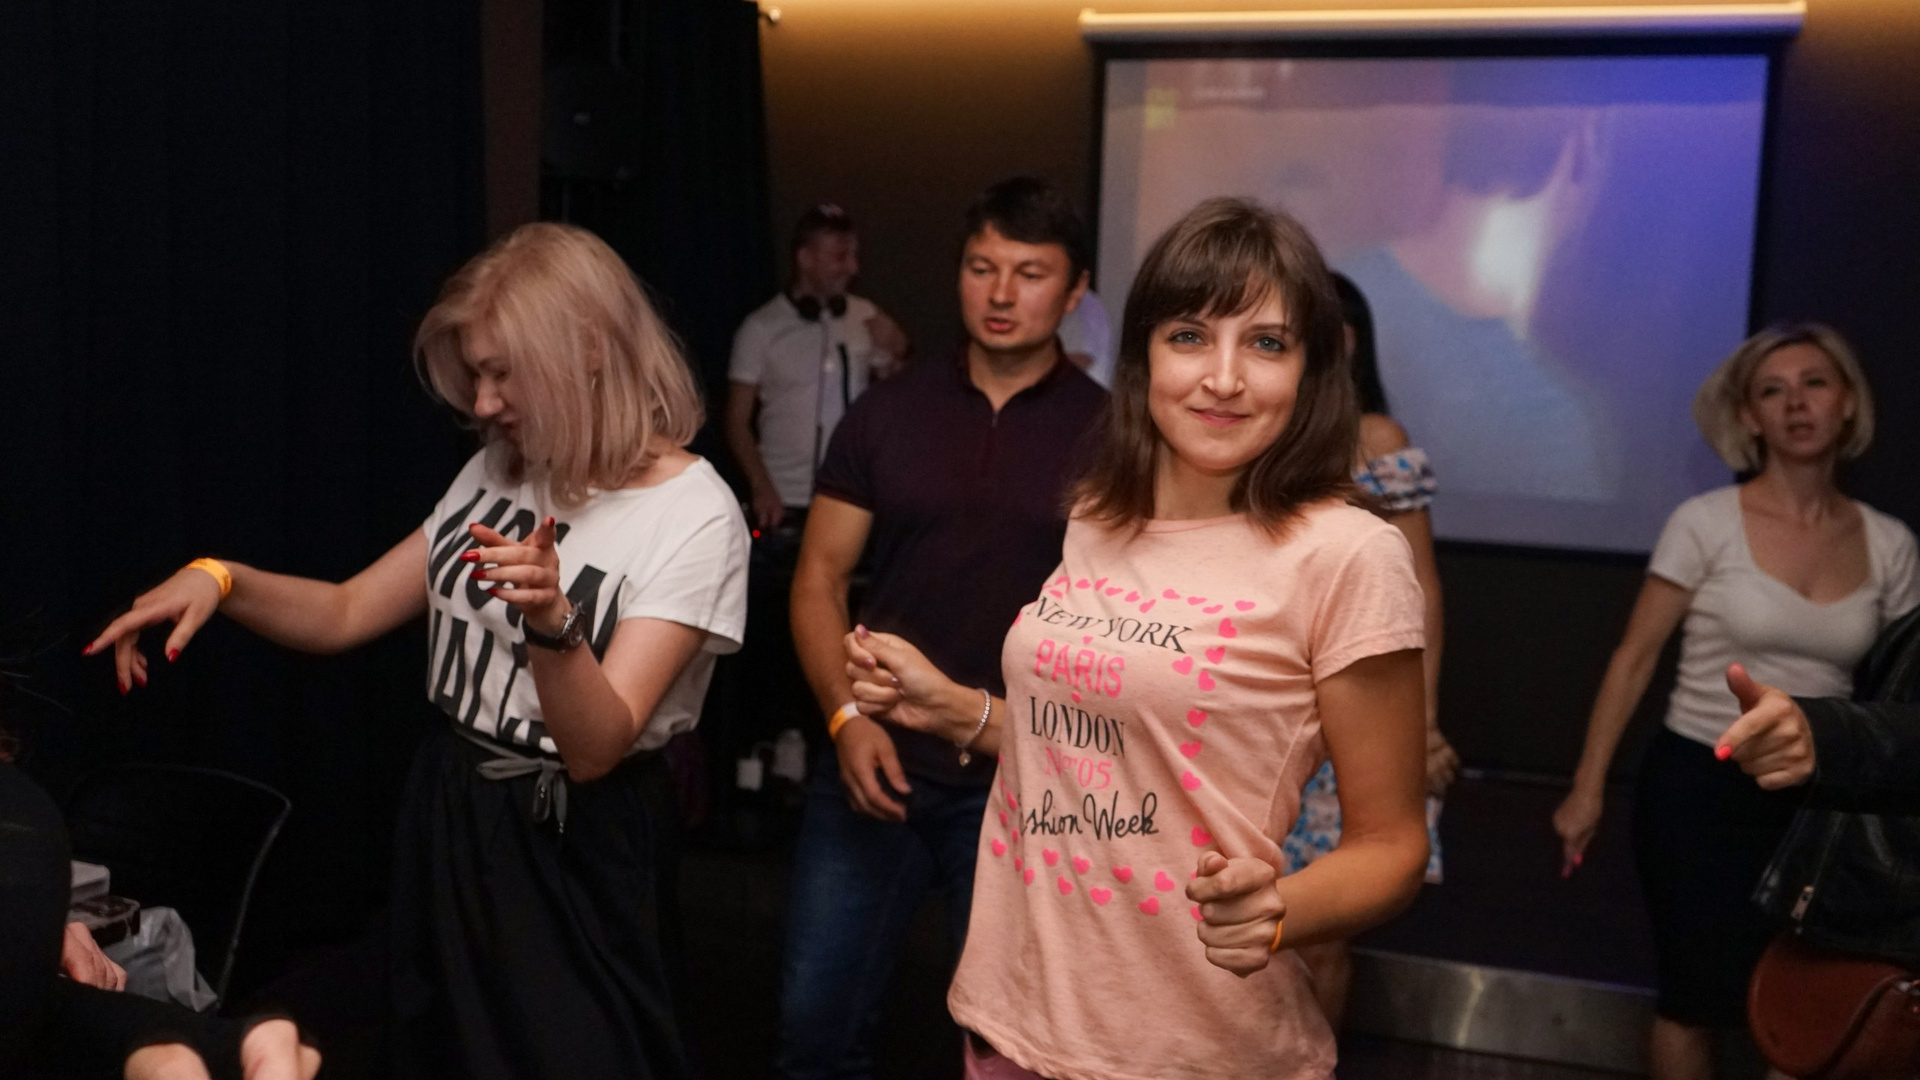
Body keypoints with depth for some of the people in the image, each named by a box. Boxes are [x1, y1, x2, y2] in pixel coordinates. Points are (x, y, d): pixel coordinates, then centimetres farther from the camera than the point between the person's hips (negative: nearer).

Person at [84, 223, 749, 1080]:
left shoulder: (693, 518, -18)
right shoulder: (498, 474, 4)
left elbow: (595, 747, -24)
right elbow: (347, 614, 6)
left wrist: (552, 620, -43)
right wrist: (219, 579, -11)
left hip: (572, 852, -6)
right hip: (445, 822, 7)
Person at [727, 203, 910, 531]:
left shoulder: (866, 316, 3)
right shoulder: (760, 328, -3)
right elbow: (737, 422, -1)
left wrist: (896, 354, -6)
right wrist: (762, 489, -11)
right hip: (786, 503, -2)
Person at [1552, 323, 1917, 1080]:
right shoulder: (1707, 523, -8)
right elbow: (1634, 661, -6)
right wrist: (1588, 787, -8)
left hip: (1820, 801, 3)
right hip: (1700, 788, -3)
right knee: (1698, 997, 5)